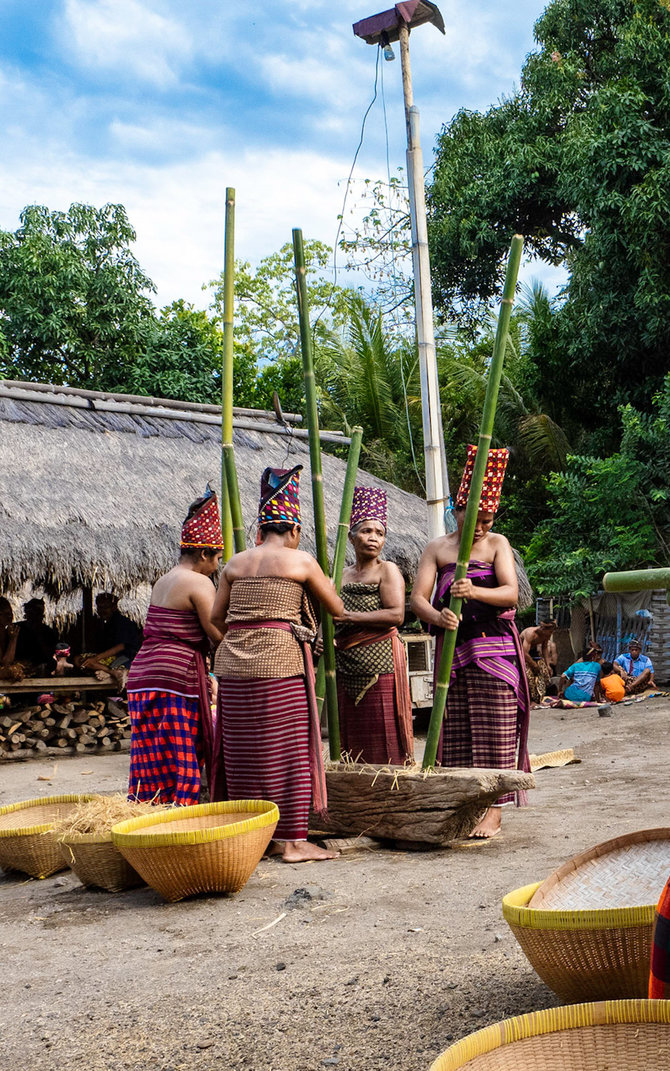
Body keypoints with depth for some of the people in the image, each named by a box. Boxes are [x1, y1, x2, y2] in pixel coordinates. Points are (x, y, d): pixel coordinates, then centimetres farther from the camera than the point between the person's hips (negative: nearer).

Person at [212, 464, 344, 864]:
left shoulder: (236, 563, 12)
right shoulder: (301, 561, 1)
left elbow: (216, 617, 16)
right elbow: (337, 609, 9)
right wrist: (326, 584, 29)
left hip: (233, 663, 5)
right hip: (280, 660, -5)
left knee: (243, 752, 10)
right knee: (287, 751, 1)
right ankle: (292, 840, 4)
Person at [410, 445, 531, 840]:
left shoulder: (497, 544, 2)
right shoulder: (437, 549, 7)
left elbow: (511, 592, -11)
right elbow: (417, 599, -2)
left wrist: (476, 591, -31)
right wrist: (437, 616, -25)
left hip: (495, 647, -2)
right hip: (452, 647, 2)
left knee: (493, 728, -3)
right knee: (455, 727, 4)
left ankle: (494, 810, 2)